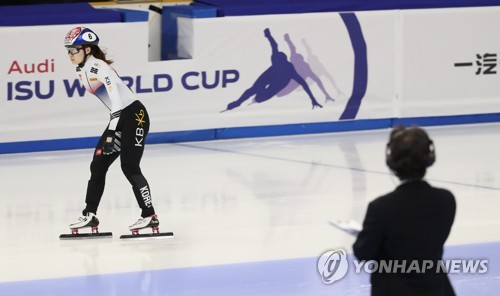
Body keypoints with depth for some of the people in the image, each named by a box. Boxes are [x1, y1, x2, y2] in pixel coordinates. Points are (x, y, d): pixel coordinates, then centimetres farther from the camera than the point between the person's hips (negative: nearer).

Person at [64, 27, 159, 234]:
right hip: (119, 118, 9)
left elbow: (116, 99, -28)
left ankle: (150, 216, -6)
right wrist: (111, 131, 18)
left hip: (134, 115, -9)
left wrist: (111, 133, -33)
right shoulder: (81, 70, 8)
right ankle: (90, 215, 12)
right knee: (98, 166, 6)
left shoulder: (99, 68, -20)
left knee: (129, 167, -13)